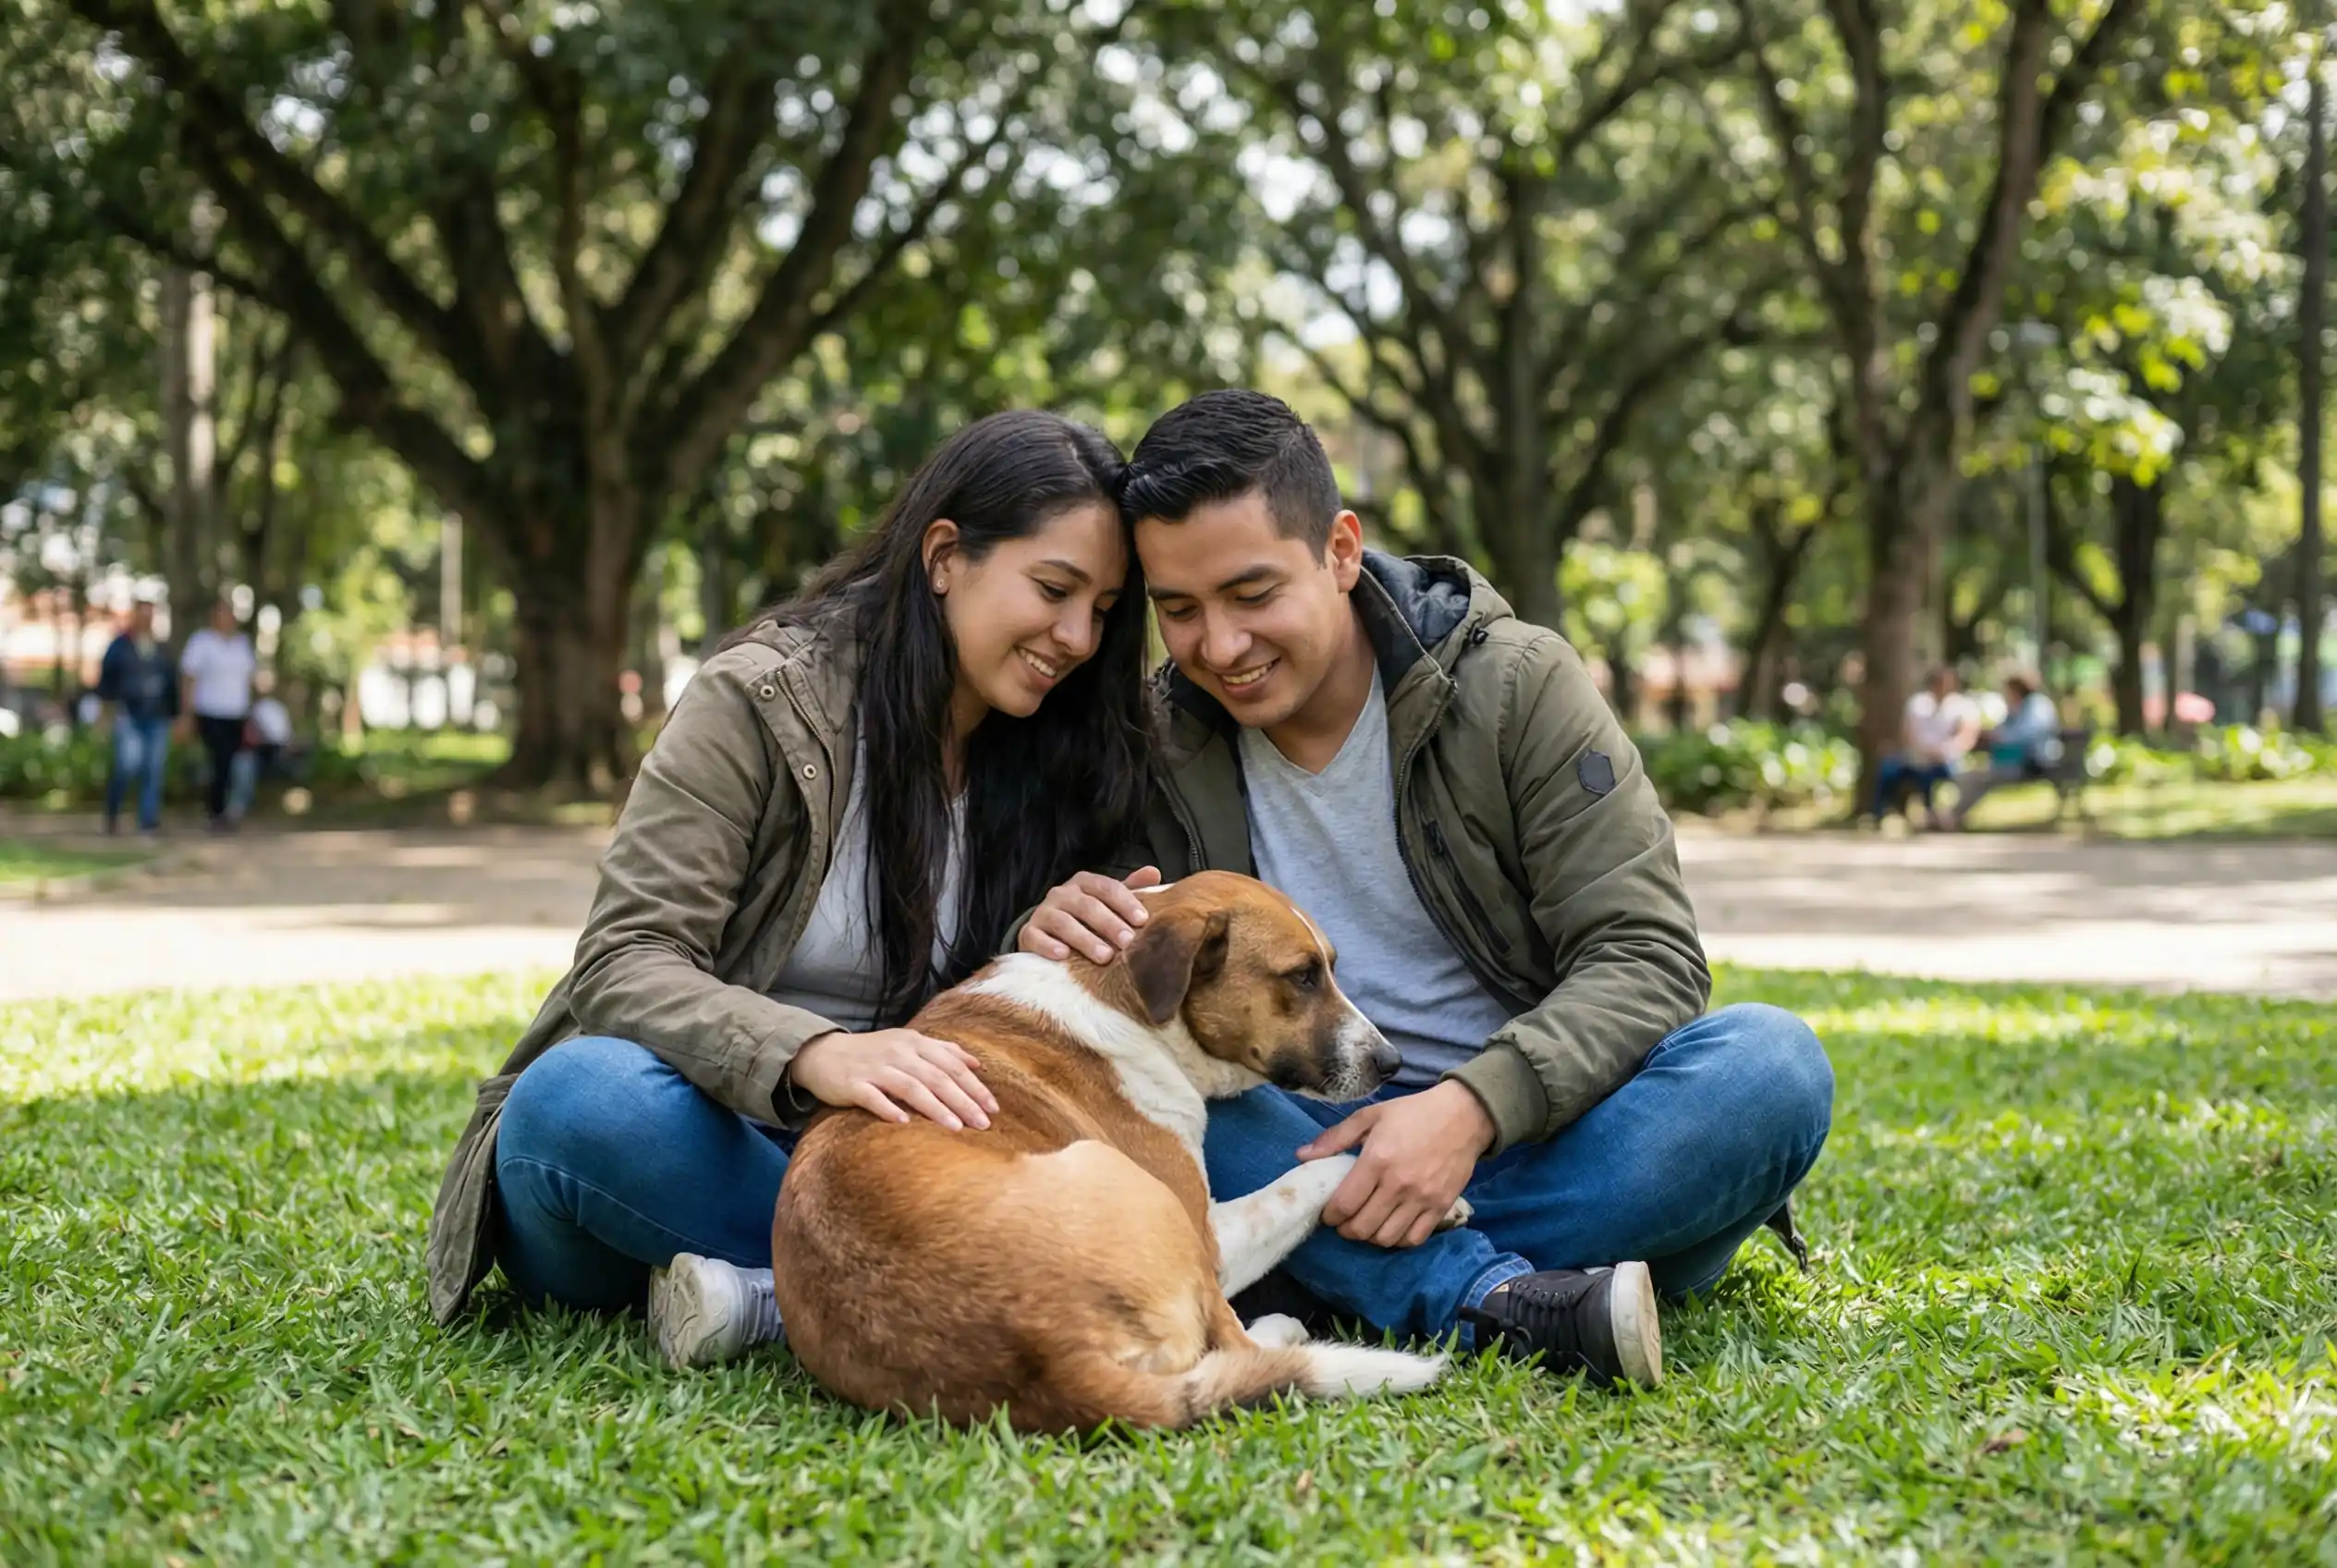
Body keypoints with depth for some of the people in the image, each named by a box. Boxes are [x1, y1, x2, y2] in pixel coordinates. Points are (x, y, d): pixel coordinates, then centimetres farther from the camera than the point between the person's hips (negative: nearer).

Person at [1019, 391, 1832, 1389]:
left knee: (1773, 1065, -29)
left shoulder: (1515, 687, -6)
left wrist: (1472, 1107, -29)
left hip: (1529, 1145, -1)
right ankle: (1491, 1297, -36)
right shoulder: (1159, 745, 1)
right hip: (1314, 1157, 1)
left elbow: (1645, 955, -12)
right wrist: (1054, 935, -23)